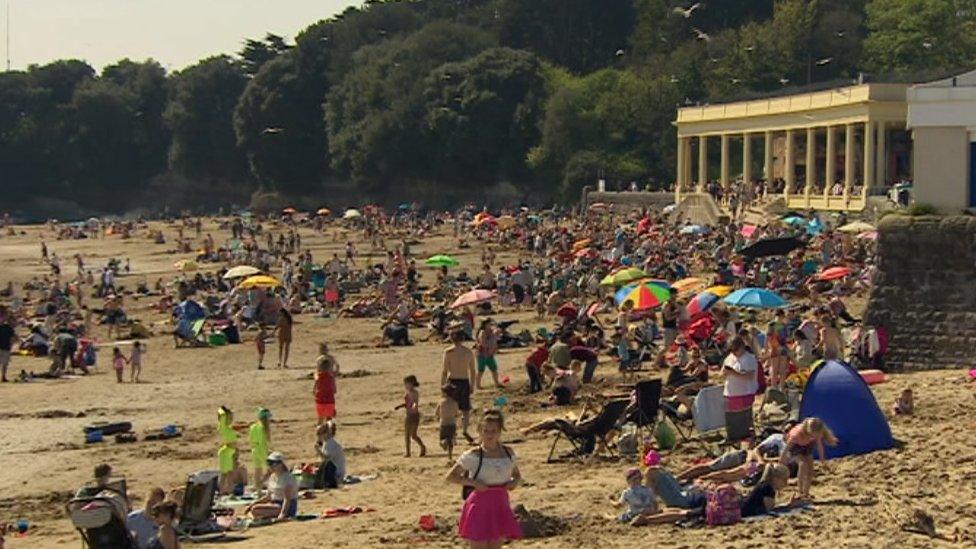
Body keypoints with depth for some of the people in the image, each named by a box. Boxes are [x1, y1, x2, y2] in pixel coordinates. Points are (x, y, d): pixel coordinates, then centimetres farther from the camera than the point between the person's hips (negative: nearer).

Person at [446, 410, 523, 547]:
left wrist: (514, 482, -3)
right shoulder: (473, 455, -8)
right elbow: (450, 477, -5)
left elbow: (517, 475, 20)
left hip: (500, 507, 4)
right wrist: (473, 482, -18)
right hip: (480, 506, -4)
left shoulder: (508, 453, 5)